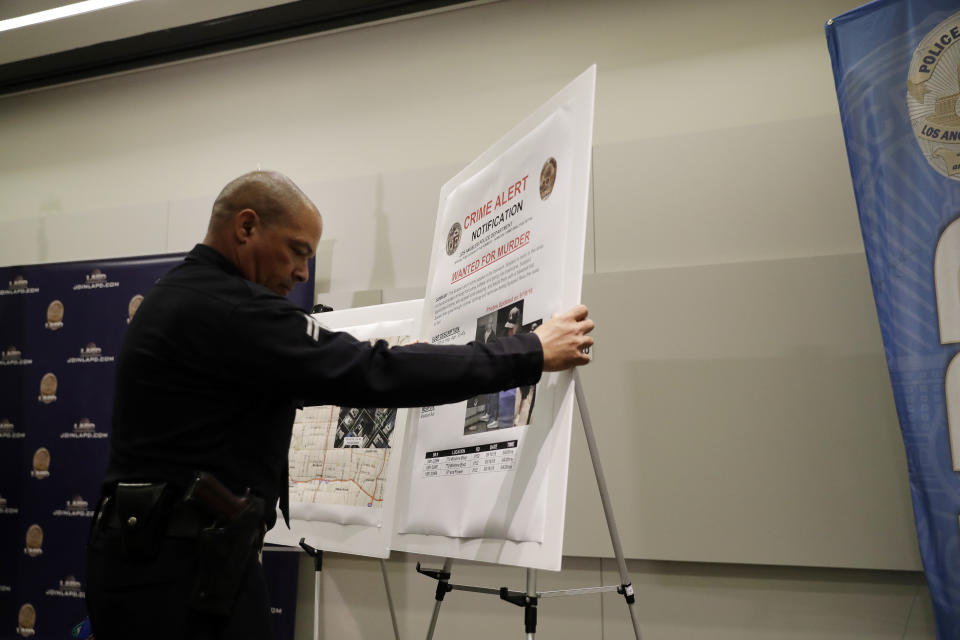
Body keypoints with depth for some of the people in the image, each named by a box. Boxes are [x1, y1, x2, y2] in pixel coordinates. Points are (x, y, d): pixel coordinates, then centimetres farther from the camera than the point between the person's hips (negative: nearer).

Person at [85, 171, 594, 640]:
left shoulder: (180, 297, 14)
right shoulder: (226, 308, -18)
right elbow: (371, 374, -24)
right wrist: (530, 354, -19)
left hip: (153, 557, 10)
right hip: (184, 567, -10)